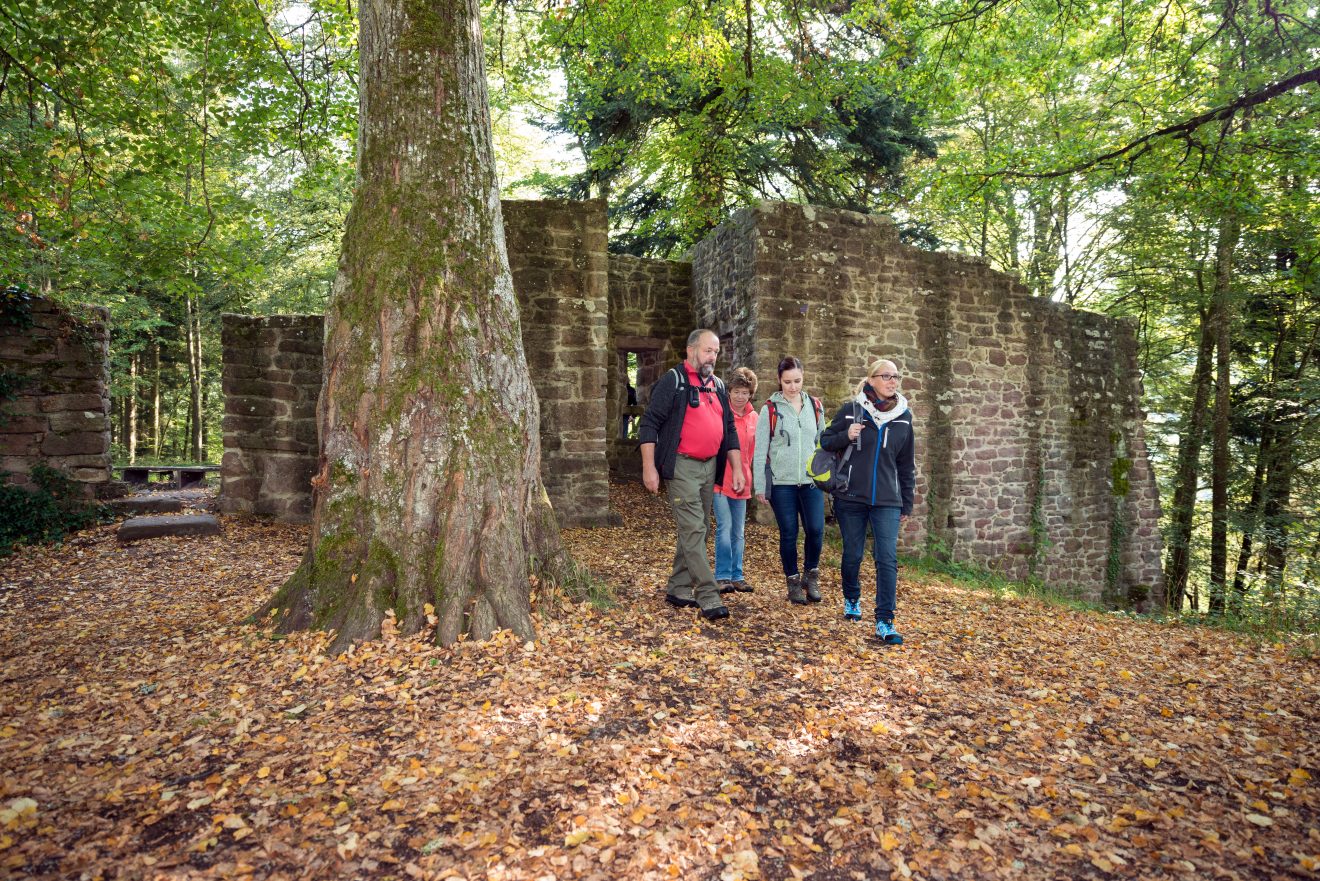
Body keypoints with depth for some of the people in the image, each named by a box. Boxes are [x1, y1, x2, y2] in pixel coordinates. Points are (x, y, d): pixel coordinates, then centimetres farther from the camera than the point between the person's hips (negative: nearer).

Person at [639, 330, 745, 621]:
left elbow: (729, 430, 20)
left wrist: (737, 469, 14)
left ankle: (678, 589, 23)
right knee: (693, 531, -9)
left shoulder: (717, 385, 15)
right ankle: (708, 597, -5)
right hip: (683, 467, -7)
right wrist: (649, 467, -16)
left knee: (697, 530, 11)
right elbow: (649, 423, -10)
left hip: (710, 466, 8)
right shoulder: (673, 380, -6)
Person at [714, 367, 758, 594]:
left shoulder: (754, 418, 7)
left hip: (742, 481, 5)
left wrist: (748, 475, 9)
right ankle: (723, 576, 2)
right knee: (724, 527, -9)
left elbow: (754, 450, 14)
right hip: (720, 479, -5)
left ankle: (737, 576, 21)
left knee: (738, 531, 11)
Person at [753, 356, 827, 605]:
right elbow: (760, 450, -2)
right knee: (789, 534, 4)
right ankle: (793, 582, 22)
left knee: (815, 530, -6)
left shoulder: (815, 407, 8)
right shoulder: (770, 409, -3)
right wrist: (760, 486, -4)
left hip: (811, 481, 2)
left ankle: (810, 575, 19)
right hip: (781, 482, -2)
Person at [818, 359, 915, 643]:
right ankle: (852, 600, 37)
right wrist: (846, 436, -16)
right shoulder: (851, 410, -3)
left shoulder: (904, 416, 5)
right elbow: (825, 441, 5)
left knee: (888, 559, -7)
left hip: (887, 501, 1)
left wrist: (907, 503, 12)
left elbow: (906, 464, 11)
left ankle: (885, 622, 0)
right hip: (850, 498, -1)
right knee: (852, 554, 11)